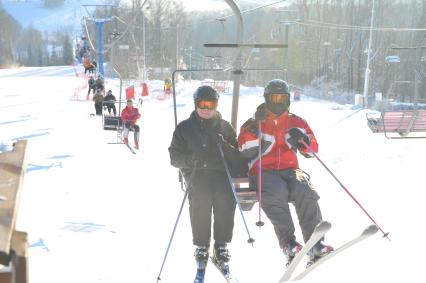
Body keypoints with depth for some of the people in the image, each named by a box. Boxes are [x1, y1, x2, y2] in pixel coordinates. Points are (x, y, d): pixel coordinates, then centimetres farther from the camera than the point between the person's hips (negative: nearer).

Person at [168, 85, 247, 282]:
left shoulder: (225, 127, 18)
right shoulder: (185, 128, 15)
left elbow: (238, 155, 11)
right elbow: (174, 157, 10)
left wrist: (227, 148, -11)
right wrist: (190, 159, -11)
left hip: (222, 172, 1)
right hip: (196, 173, -1)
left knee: (226, 196, -31)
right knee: (200, 196, -33)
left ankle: (221, 247, -21)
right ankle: (201, 248, -23)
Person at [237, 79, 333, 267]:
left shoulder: (297, 123, 18)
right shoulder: (253, 123, 11)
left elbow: (312, 151, 15)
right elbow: (246, 152, -4)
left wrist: (302, 139, -6)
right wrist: (256, 125, -11)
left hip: (290, 170, 2)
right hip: (263, 172, -2)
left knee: (305, 191, -31)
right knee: (277, 191, -37)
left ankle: (315, 245, -34)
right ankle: (288, 242, -35)